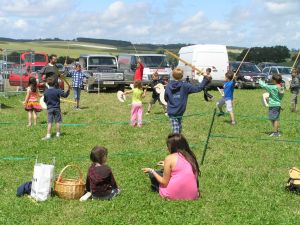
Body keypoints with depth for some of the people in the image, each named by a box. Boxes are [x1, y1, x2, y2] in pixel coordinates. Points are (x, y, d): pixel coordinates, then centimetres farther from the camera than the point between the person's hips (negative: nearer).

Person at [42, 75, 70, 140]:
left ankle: (48, 135, -6)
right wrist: (68, 90, 2)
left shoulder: (46, 91, -5)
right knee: (58, 121, 11)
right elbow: (65, 95, -8)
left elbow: (44, 100, 6)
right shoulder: (57, 91, -12)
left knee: (50, 122, 0)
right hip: (57, 108, -1)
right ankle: (58, 134, 19)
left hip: (49, 109, 1)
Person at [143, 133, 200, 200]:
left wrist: (152, 171, 7)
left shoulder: (169, 158, -9)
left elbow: (164, 183, -7)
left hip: (174, 195, -6)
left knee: (152, 174, 14)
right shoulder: (190, 156, 5)